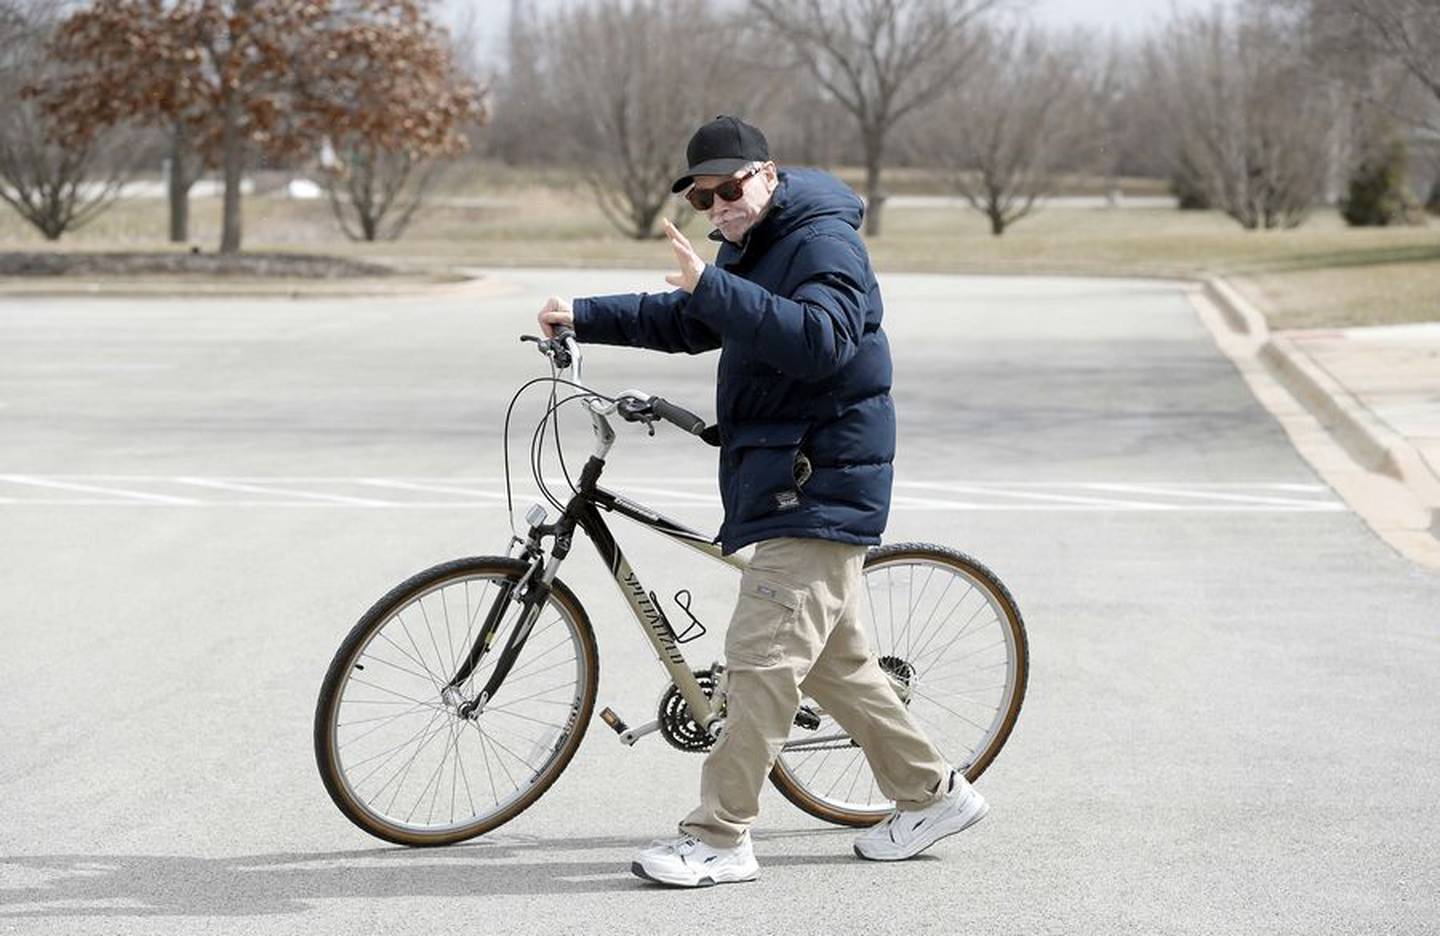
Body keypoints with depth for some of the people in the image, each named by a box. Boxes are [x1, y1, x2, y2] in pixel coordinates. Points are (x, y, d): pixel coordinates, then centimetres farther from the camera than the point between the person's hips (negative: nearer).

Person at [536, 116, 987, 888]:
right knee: (834, 658, 15)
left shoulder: (823, 241, -15)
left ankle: (720, 838, -11)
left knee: (763, 657, -12)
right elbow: (685, 323, 27)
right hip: (784, 481, 11)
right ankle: (931, 792, 25)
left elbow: (818, 339, -31)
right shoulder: (749, 248, 17)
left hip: (819, 487, -11)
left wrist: (714, 286, -36)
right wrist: (584, 317, 16)